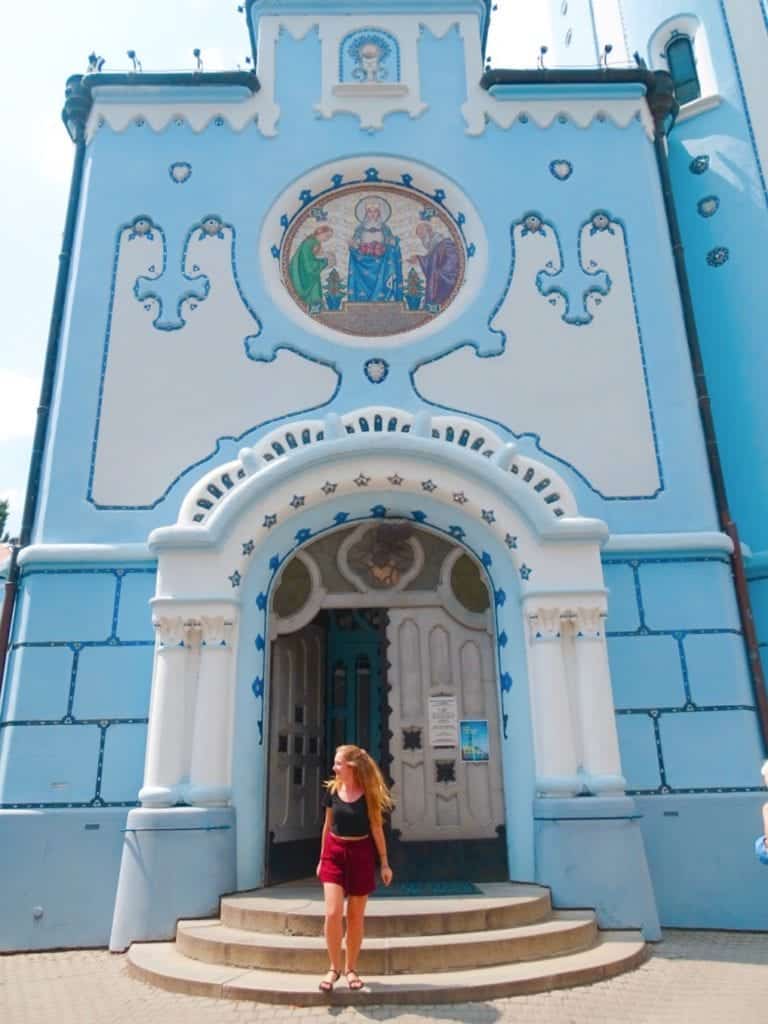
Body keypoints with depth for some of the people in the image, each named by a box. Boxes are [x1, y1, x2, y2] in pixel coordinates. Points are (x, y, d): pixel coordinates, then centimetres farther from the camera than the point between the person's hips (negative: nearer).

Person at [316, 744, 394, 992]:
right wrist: (321, 858, 13)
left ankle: (350, 968, 24)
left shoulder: (368, 793, -9)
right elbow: (328, 825, 9)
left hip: (360, 853, -2)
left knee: (355, 917, 7)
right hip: (334, 852, 2)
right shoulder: (332, 790, -1)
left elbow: (376, 828, -3)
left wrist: (384, 862, -2)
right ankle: (334, 968, 11)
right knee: (333, 913, -8)